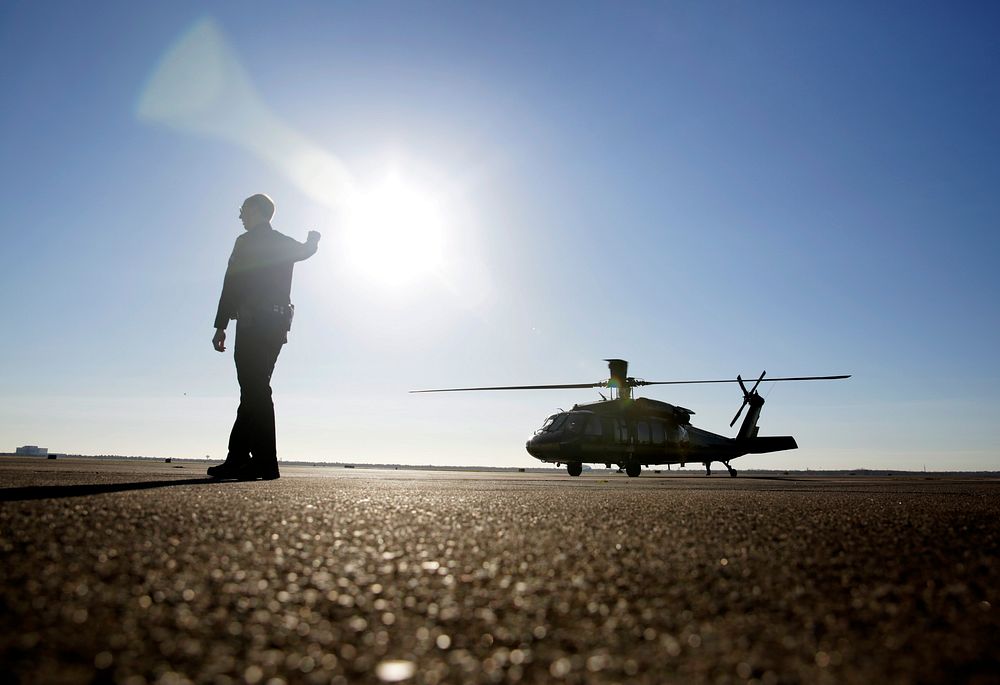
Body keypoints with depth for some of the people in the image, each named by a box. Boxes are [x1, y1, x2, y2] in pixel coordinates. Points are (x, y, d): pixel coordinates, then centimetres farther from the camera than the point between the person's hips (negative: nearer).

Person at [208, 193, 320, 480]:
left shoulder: (246, 242, -4)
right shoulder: (285, 244, 16)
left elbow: (232, 286, -10)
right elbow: (307, 250, 38)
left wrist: (220, 326, -12)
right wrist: (314, 237, 60)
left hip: (253, 324, -8)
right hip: (278, 324, 8)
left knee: (255, 391, -9)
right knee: (255, 390, 9)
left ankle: (264, 463, -11)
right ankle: (238, 458, 10)